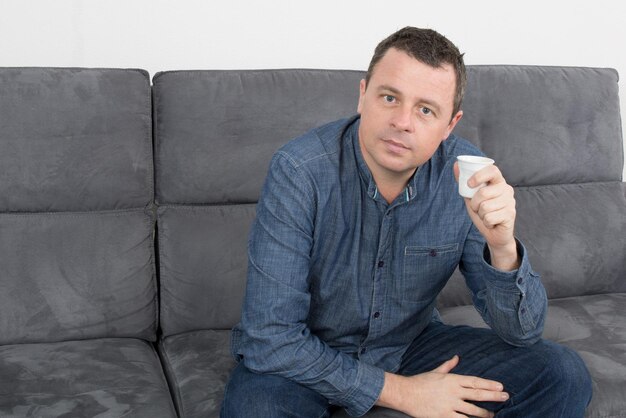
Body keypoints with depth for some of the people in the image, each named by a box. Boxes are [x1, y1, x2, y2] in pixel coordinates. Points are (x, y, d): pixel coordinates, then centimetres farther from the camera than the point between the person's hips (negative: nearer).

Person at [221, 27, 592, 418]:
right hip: (307, 361, -3)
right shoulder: (299, 172, -25)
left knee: (563, 377, -13)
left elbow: (521, 333, -11)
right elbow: (271, 338, -25)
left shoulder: (467, 175, -14)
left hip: (412, 343, 3)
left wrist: (502, 247, -32)